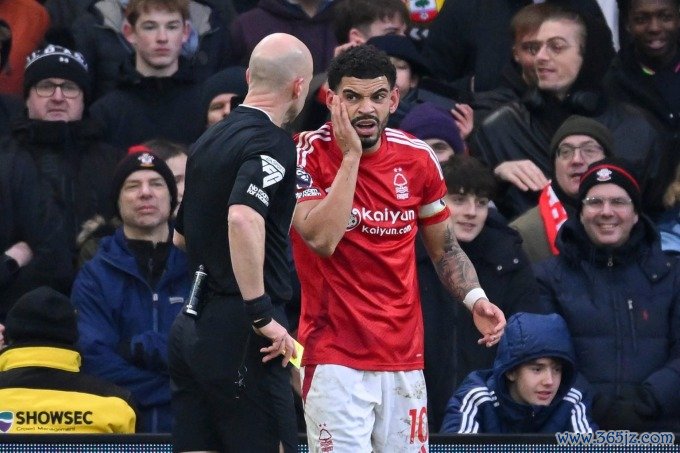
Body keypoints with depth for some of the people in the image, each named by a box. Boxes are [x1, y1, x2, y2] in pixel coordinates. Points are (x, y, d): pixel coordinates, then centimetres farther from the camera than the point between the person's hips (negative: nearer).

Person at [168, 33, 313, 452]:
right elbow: (243, 218, -30)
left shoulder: (208, 141, 15)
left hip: (192, 326, 9)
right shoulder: (272, 143, -12)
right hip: (239, 334, -8)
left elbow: (182, 235, 27)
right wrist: (262, 316, -26)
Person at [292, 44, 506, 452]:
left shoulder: (418, 158, 5)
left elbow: (444, 248, 17)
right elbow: (321, 239, -22)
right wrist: (350, 156, -18)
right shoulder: (308, 154, -7)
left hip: (404, 358, 5)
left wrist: (474, 298, -1)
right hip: (335, 357, -5)